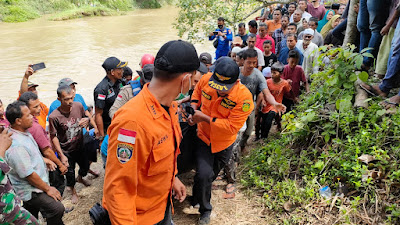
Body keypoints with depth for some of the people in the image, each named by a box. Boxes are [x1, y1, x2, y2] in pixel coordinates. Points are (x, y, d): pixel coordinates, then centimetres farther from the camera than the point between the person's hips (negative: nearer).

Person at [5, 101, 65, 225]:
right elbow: (29, 175, -24)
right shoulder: (16, 146, -28)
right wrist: (47, 189, -14)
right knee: (57, 209, -21)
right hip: (30, 191, -10)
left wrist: (44, 160, 13)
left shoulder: (24, 133, 4)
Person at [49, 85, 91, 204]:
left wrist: (86, 121, -19)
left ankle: (80, 178, 60)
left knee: (85, 166, 24)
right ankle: (73, 192, 42)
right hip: (66, 151, -4)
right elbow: (53, 137, -17)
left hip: (80, 146, 5)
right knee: (70, 173, 13)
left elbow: (85, 119, 7)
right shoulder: (54, 116, -25)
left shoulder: (78, 106, -13)